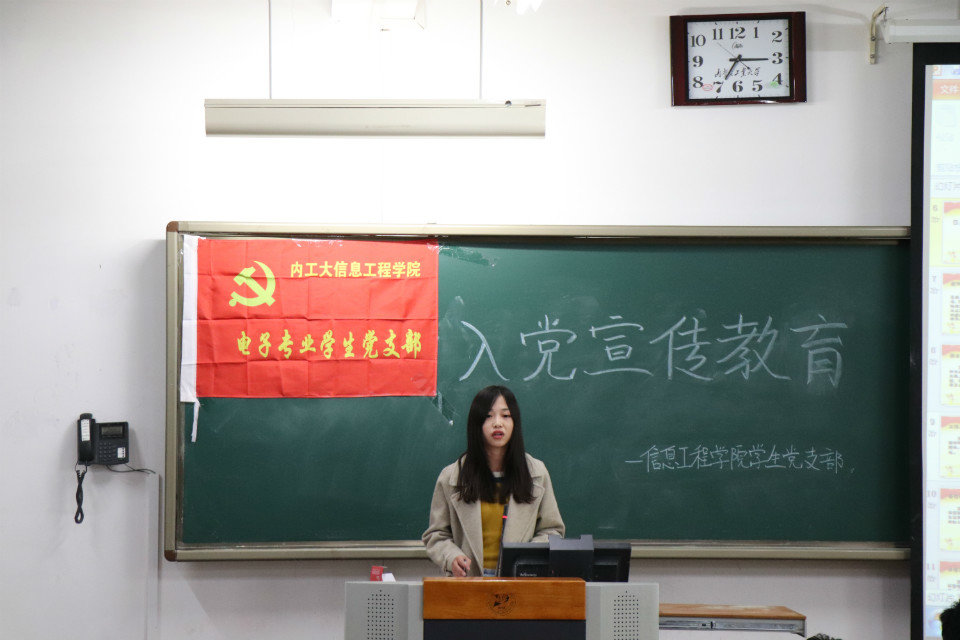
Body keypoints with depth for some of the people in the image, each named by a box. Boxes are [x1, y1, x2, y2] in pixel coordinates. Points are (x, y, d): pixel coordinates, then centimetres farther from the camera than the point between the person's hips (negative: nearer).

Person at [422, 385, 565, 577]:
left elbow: (552, 530, 17)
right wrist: (451, 557, -8)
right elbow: (435, 534, 14)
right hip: (468, 581, 0)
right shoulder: (451, 477, 8)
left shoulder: (536, 473, 12)